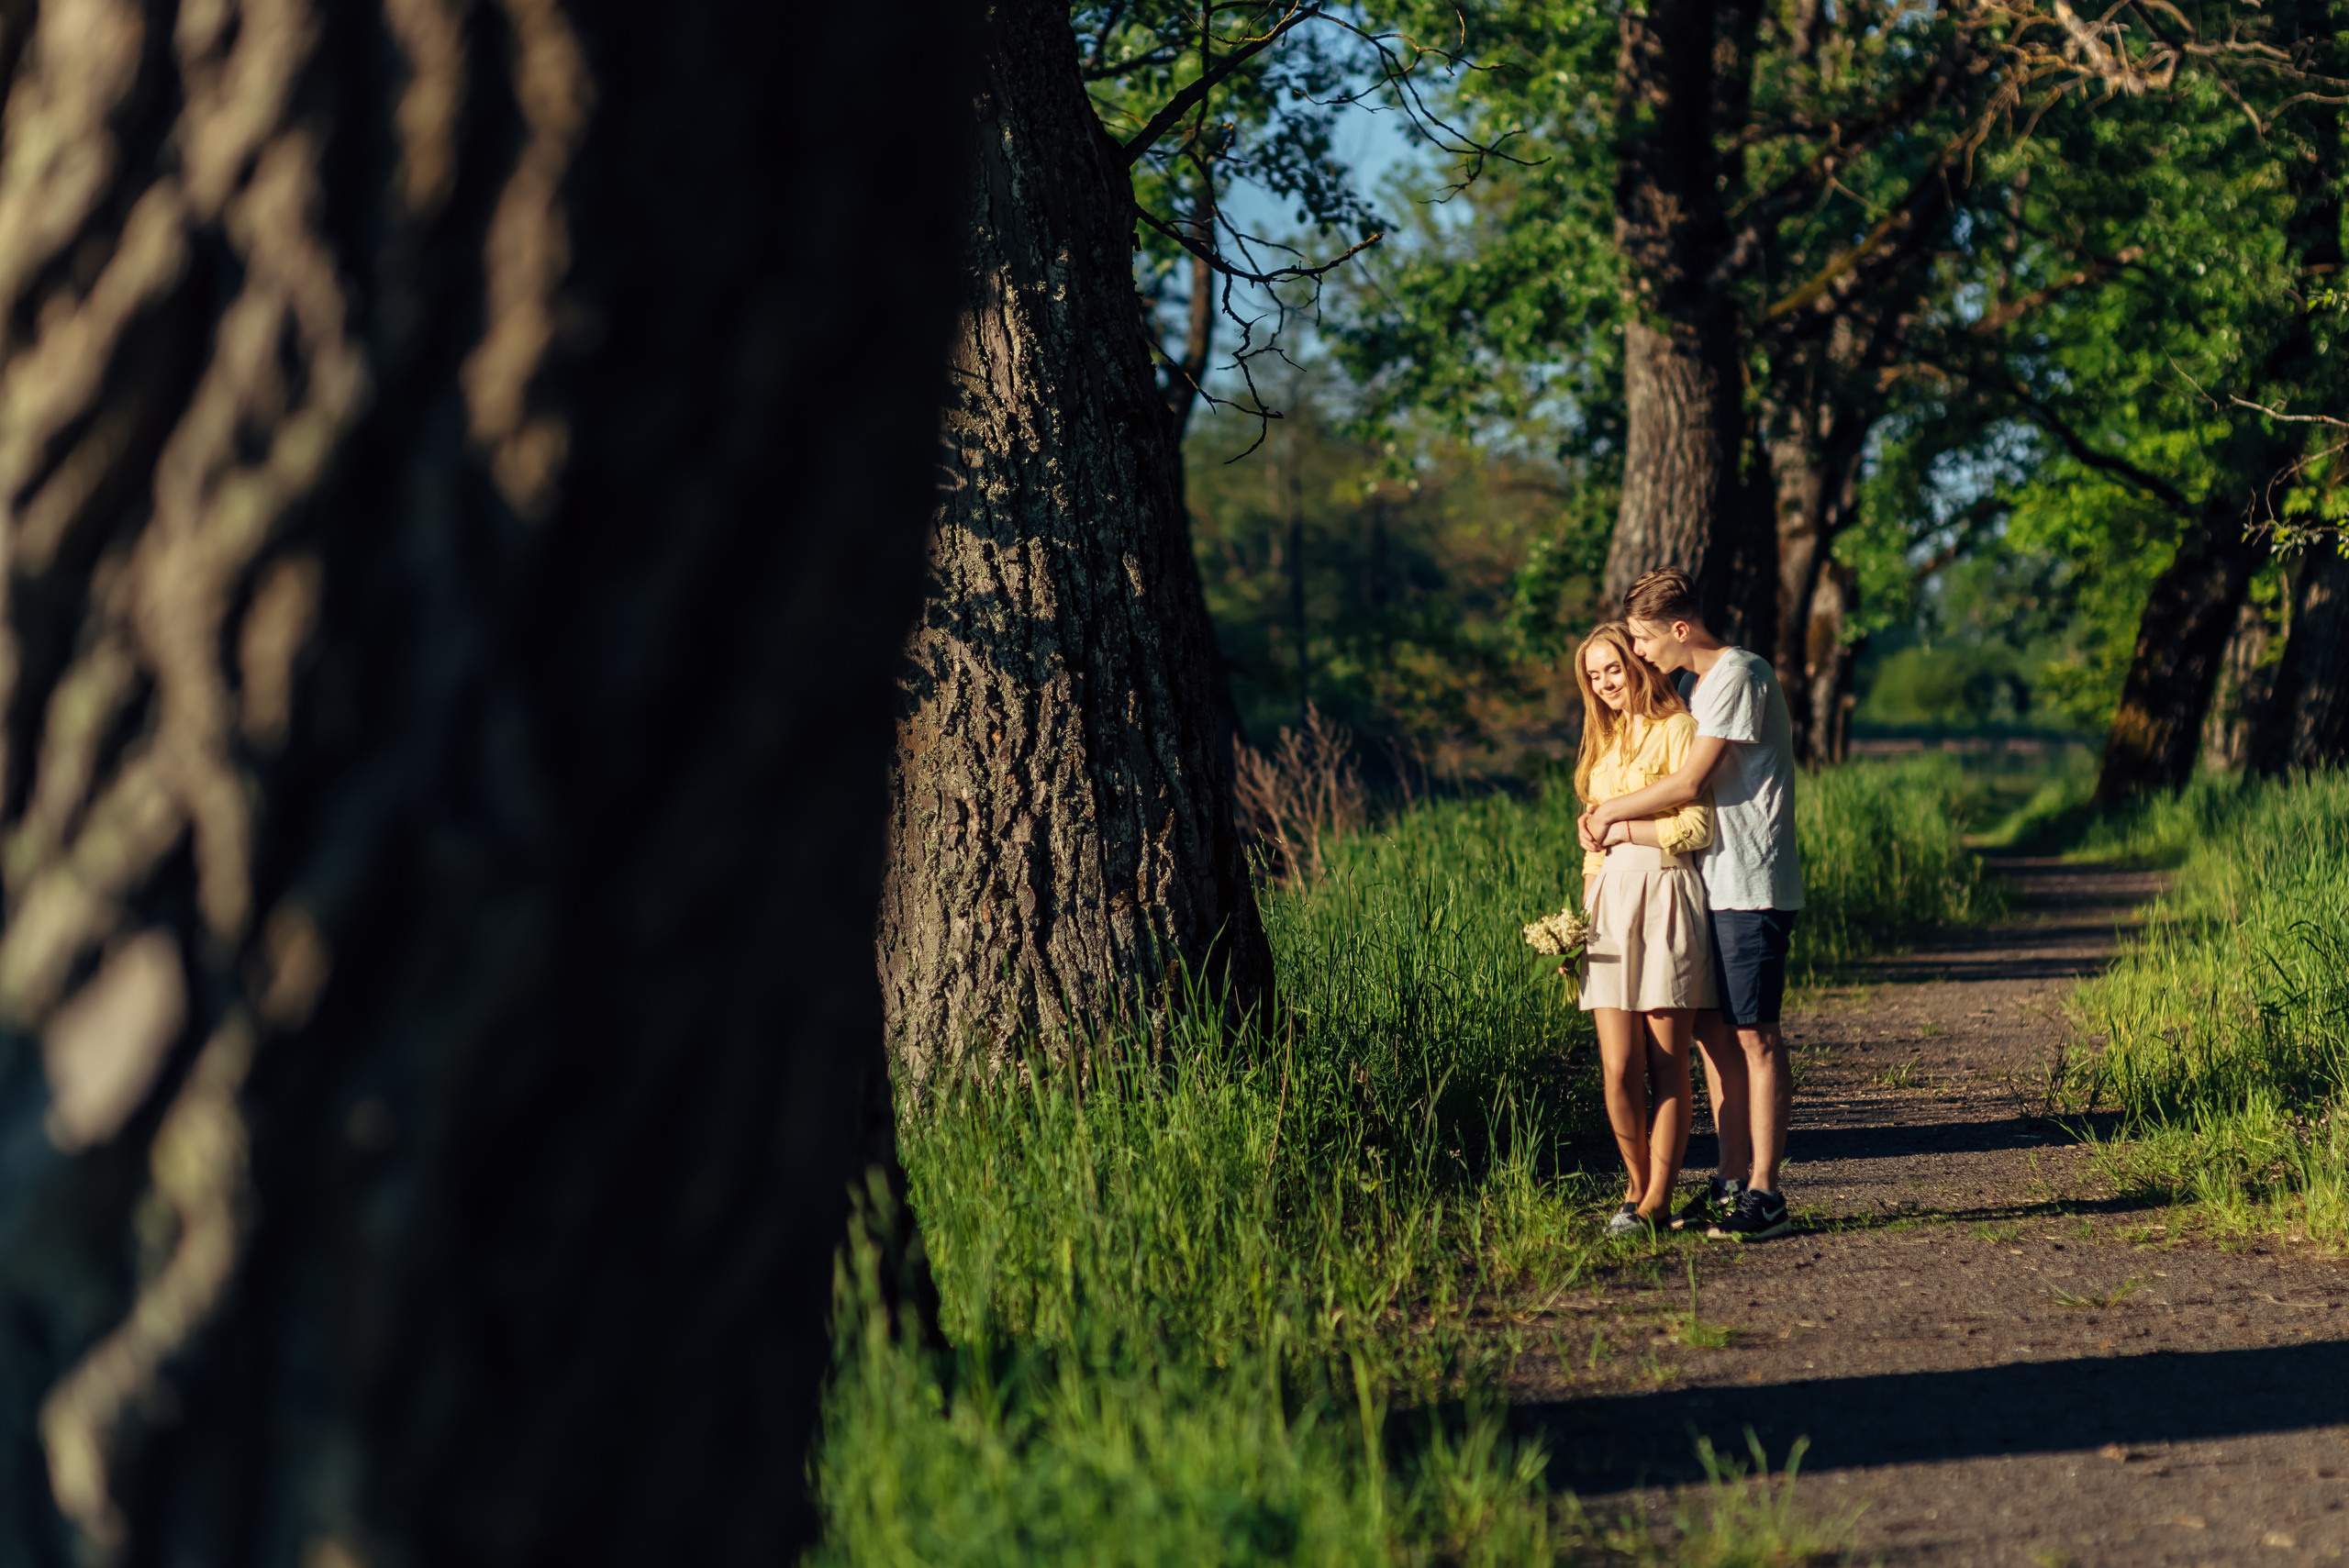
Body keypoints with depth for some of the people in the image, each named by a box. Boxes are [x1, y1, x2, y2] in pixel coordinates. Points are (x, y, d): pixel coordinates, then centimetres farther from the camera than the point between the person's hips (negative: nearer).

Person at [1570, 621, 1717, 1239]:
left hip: (1667, 899, -6)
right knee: (1619, 1069, -2)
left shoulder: (1677, 729, -3)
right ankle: (1639, 1187, 12)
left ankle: (1656, 1202, 0)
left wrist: (1626, 831, -3)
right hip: (1610, 903, 6)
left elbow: (1697, 827, -11)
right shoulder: (1605, 741, 21)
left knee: (1667, 1067, -4)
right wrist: (1586, 904, 17)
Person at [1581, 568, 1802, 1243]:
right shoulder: (1700, 685, 18)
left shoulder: (1739, 675, -12)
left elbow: (1689, 783, -15)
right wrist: (1606, 815, 8)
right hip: (1713, 884, 9)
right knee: (1713, 1031, 9)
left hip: (1751, 888, -9)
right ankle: (1733, 1181, 14)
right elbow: (1687, 787, 23)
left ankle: (1765, 1195, -7)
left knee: (1754, 1036, -8)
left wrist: (1613, 810, -2)